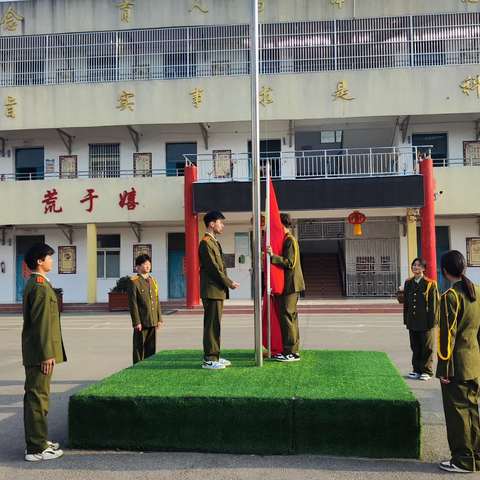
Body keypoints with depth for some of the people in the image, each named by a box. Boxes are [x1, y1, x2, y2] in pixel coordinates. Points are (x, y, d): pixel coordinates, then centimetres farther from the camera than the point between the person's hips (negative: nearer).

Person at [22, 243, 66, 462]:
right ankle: (37, 448, 2)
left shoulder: (34, 284, 15)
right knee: (38, 397, -5)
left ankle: (37, 441, 27)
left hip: (34, 353, 10)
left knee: (35, 396, 16)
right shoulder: (41, 287, -17)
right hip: (40, 353, -10)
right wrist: (47, 355, -21)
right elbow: (41, 324, -21)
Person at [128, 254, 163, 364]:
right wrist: (136, 322, -15)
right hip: (141, 322, -6)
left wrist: (159, 318, 11)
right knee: (139, 347, 3)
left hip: (153, 321, 6)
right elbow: (133, 303, -11)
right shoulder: (134, 282, -7)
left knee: (151, 348, 11)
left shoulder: (153, 281, 13)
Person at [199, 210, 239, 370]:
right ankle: (209, 359, -2)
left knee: (214, 324, 13)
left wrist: (227, 283, 10)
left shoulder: (214, 242, 19)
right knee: (211, 325, -6)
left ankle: (214, 356, 19)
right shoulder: (206, 243, -13)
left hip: (217, 290, 10)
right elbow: (213, 268, -17)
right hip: (212, 290, -10)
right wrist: (229, 283, -11)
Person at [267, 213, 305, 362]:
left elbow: (289, 262, -20)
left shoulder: (290, 240, -13)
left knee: (288, 316, -9)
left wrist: (272, 256, -23)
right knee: (289, 317, 14)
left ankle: (292, 352, -5)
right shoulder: (286, 239, 18)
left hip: (291, 285, -11)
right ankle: (291, 350, 21)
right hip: (288, 284, 11)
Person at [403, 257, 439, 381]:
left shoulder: (430, 284, -6)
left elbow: (434, 304, -7)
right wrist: (406, 320, 8)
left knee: (427, 348, 4)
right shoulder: (408, 283, 8)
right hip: (413, 322, 5)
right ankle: (417, 370, 22)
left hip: (426, 322, -5)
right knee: (415, 347, 12)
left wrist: (432, 321, -11)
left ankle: (427, 371, 15)